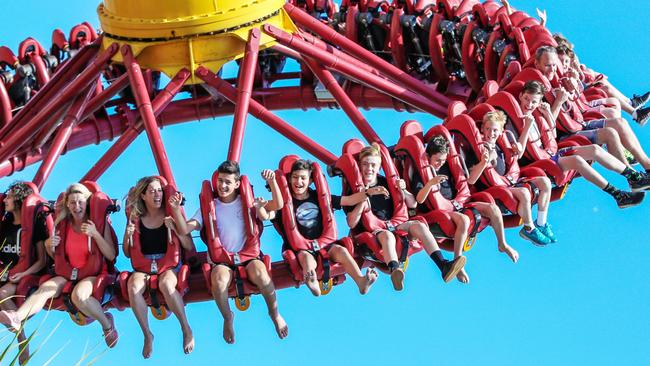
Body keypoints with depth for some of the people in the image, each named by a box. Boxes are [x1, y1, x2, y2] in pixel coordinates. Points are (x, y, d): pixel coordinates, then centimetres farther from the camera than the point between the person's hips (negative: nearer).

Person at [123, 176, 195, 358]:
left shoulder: (170, 215, 4)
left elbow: (190, 247, 0)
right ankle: (147, 335, -15)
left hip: (170, 263, -2)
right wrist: (127, 235, -5)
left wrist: (174, 228, -16)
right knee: (133, 287, -34)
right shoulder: (136, 218, 8)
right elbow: (128, 254, 15)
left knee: (166, 284, -39)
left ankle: (186, 329, -20)